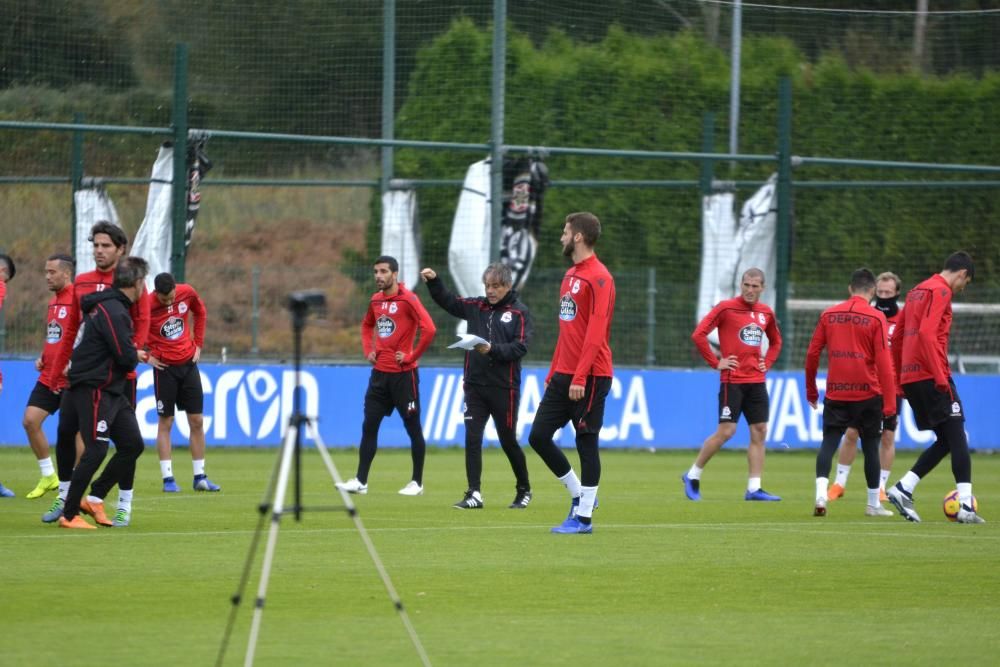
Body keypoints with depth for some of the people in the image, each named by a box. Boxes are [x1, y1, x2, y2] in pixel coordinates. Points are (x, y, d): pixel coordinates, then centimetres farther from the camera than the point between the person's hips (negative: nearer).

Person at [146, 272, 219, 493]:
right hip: (165, 367, -4)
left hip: (188, 362, 4)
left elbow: (200, 312, 14)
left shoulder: (187, 293, -6)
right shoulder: (147, 306, -19)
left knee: (197, 421, 5)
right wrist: (146, 355, -12)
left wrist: (198, 343, 11)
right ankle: (167, 478, 0)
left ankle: (200, 477, 12)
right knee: (165, 422, -2)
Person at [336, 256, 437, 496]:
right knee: (369, 426, 3)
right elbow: (367, 325, 30)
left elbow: (429, 329, -21)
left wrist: (411, 356, -16)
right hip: (379, 372, 7)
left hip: (403, 374, -7)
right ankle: (360, 481, 4)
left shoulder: (407, 299, -12)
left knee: (413, 427, 3)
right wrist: (368, 350, 14)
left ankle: (417, 482, 11)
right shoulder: (376, 300, 10)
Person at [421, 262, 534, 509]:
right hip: (475, 385, 4)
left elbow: (520, 347, -12)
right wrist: (434, 282, 0)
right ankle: (474, 494, -2)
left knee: (508, 441, 6)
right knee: (472, 439, -4)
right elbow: (448, 302, 15)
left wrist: (492, 349, -24)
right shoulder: (476, 307, 9)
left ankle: (524, 490, 25)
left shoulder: (519, 312, -4)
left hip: (504, 387, -4)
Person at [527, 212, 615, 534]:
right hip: (563, 375, 9)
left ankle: (584, 516, 5)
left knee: (586, 443, -2)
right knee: (538, 436, 5)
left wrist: (580, 377, -22)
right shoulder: (570, 276, 16)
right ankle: (579, 494, 19)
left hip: (590, 377, -9)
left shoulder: (598, 278, -13)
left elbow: (595, 333, -18)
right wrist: (553, 372, 19)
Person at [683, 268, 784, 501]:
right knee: (725, 431, -9)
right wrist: (716, 362, -10)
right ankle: (693, 476, 8)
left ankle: (754, 488, 3)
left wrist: (767, 363, 12)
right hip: (732, 380, -6)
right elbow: (698, 335, -10)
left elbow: (776, 341, 28)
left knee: (759, 432, 0)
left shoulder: (766, 313, 10)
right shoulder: (726, 308, -6)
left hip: (756, 381, 6)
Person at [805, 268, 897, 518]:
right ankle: (873, 504, 17)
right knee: (871, 446, 10)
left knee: (829, 442, 2)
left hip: (836, 394, 2)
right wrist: (890, 406, -8)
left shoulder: (828, 315, 5)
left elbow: (812, 353, 7)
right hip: (868, 394, -2)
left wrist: (811, 390, 21)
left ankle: (821, 493, -21)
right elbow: (884, 363, -9)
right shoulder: (876, 318, -5)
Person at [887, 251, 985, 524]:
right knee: (957, 438, -6)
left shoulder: (917, 292, 20)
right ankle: (966, 506, -12)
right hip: (930, 376, -9)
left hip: (910, 378, 9)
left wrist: (899, 378, 25)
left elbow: (897, 337, 22)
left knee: (946, 441, 12)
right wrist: (940, 377, -20)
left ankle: (902, 489, 3)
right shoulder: (941, 291, -8)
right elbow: (926, 333, -20)